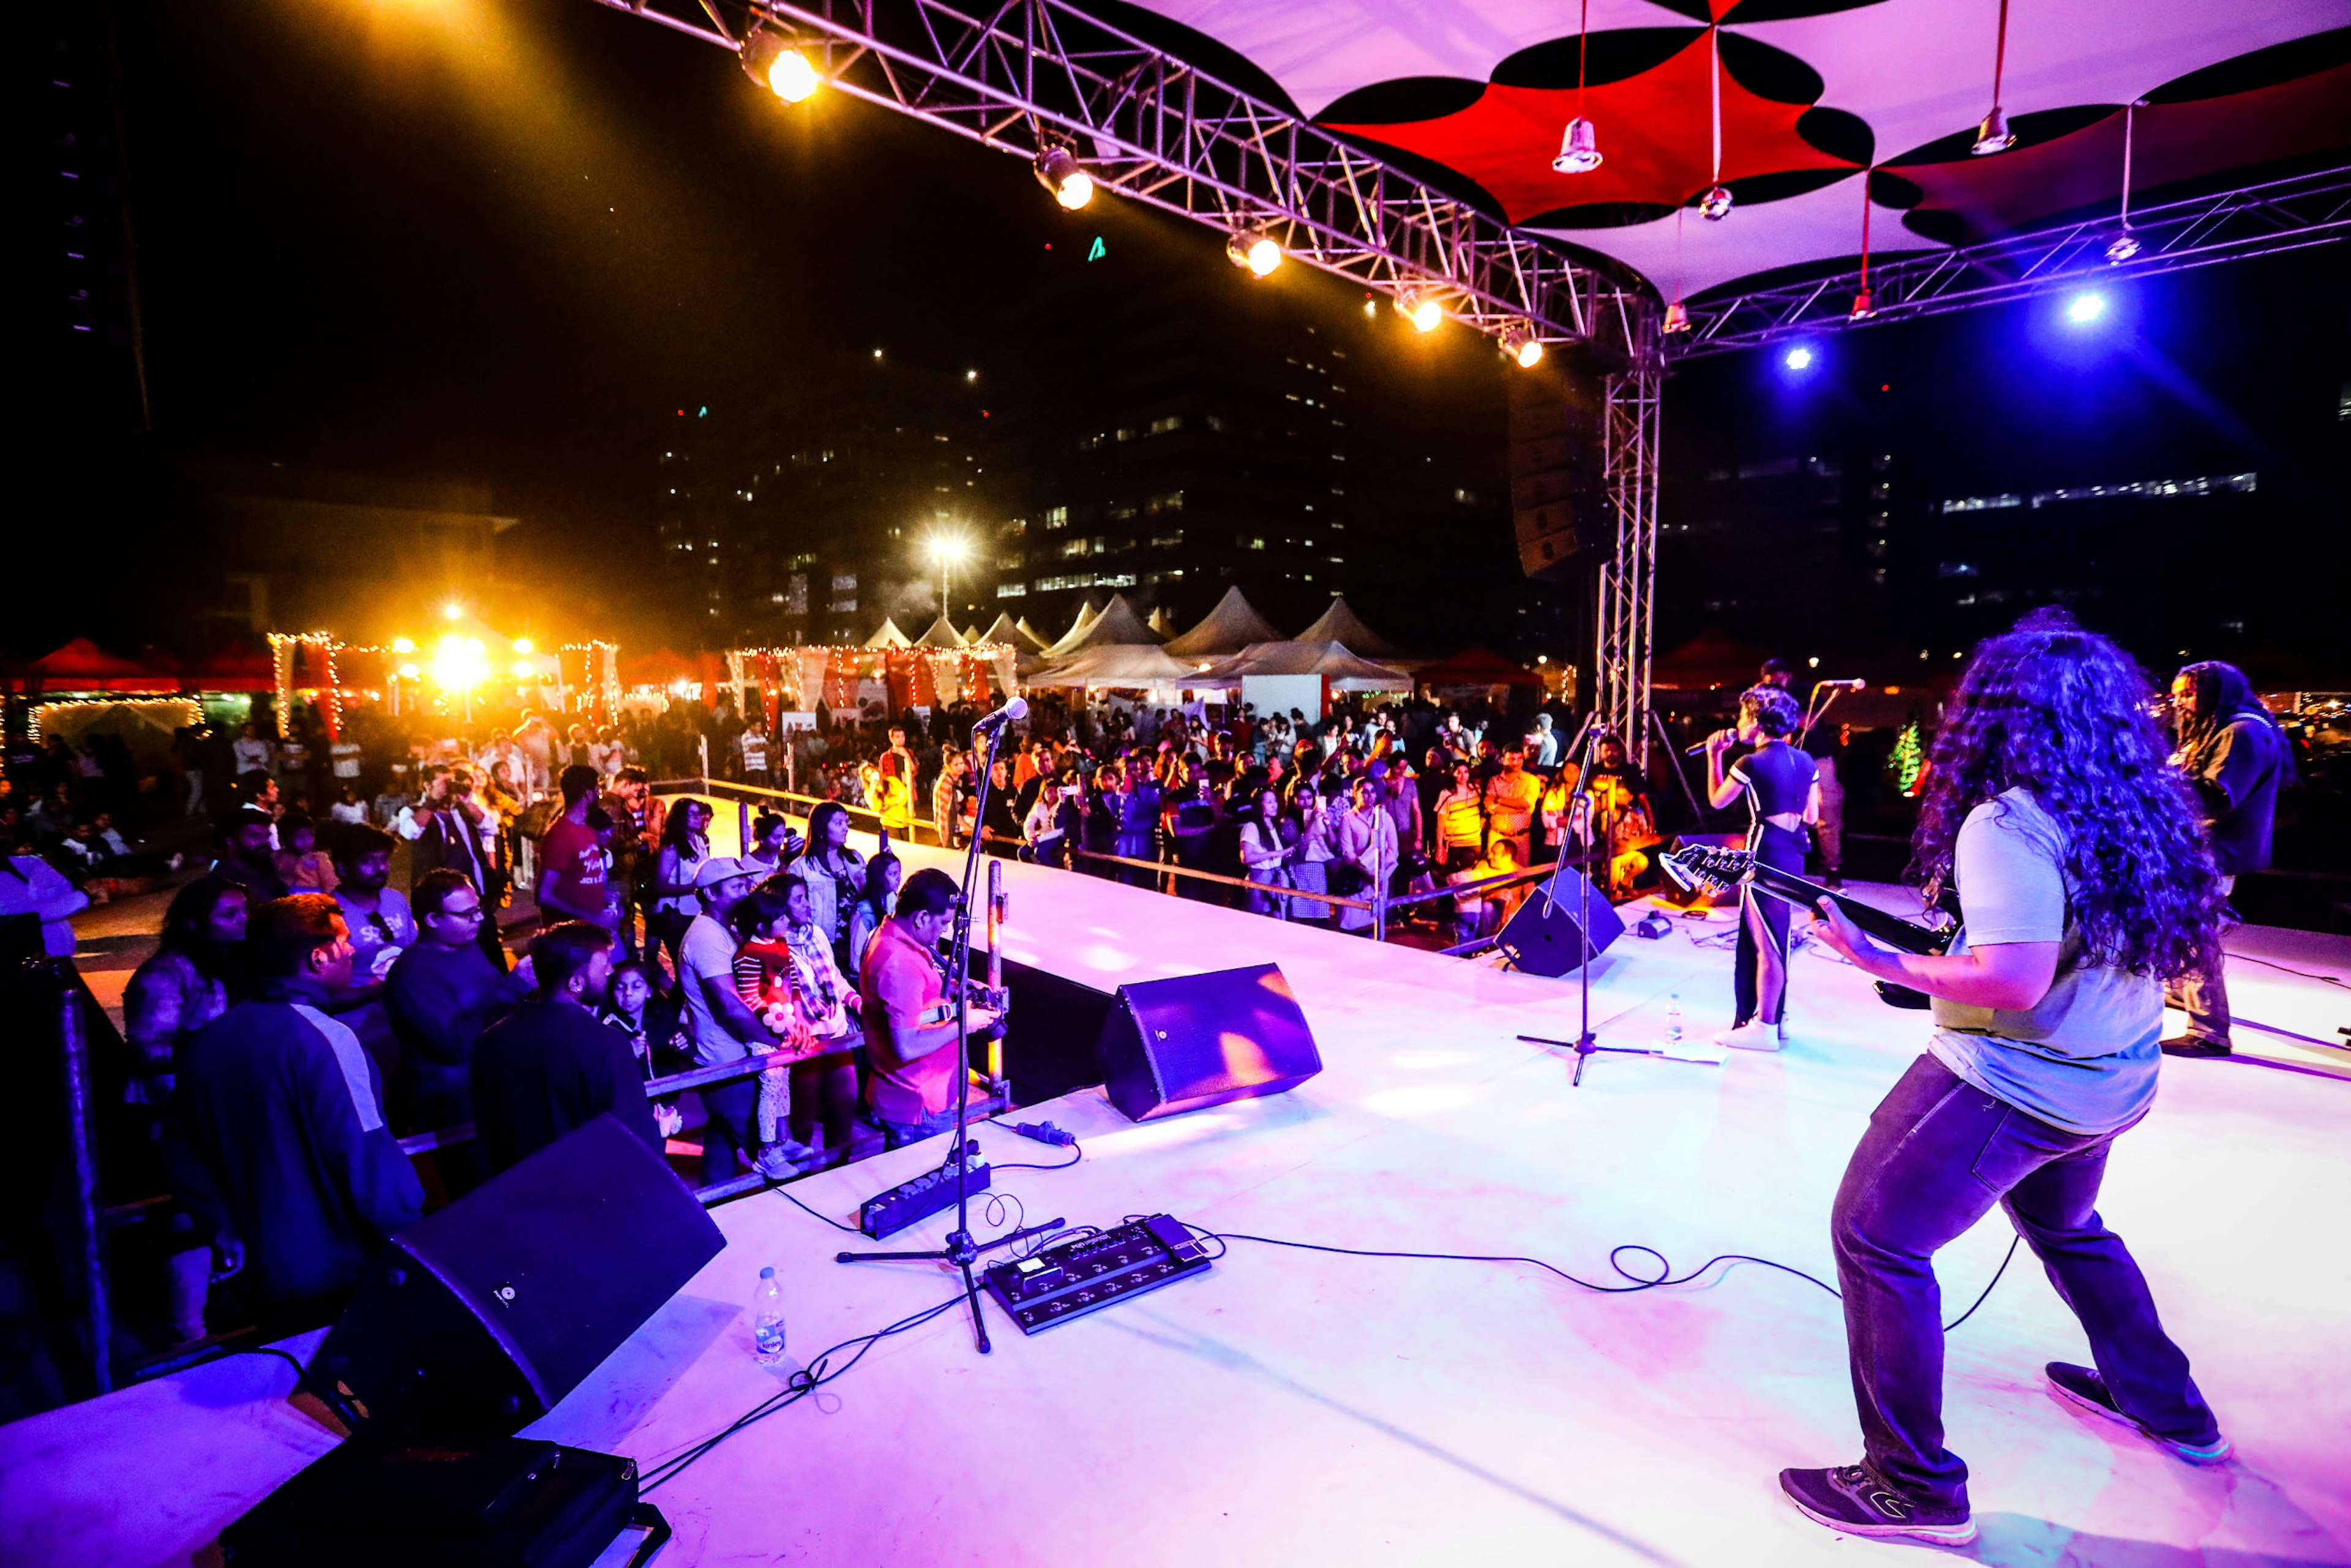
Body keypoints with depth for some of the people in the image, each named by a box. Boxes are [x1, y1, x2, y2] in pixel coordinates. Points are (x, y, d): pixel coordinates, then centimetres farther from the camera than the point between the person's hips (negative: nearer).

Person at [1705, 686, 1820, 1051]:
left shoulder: (1752, 764, -14)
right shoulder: (1805, 762, 8)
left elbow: (1716, 801, 1)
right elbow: (1811, 816, 12)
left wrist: (1714, 755, 8)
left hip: (1765, 854, -8)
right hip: (1794, 853, 8)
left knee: (1764, 942, -2)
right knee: (1773, 939, 17)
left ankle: (1764, 1028, 4)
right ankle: (1771, 1018, 26)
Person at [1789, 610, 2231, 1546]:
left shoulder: (2006, 823, -23)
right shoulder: (2144, 806, 3)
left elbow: (2013, 983, -29)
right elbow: (2190, 935, 13)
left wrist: (1882, 960, -21)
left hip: (2013, 1084, -9)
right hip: (2114, 1083, 9)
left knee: (1875, 1240, -2)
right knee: (2066, 1225, 33)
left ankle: (1914, 1488, 5)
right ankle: (2168, 1406, 51)